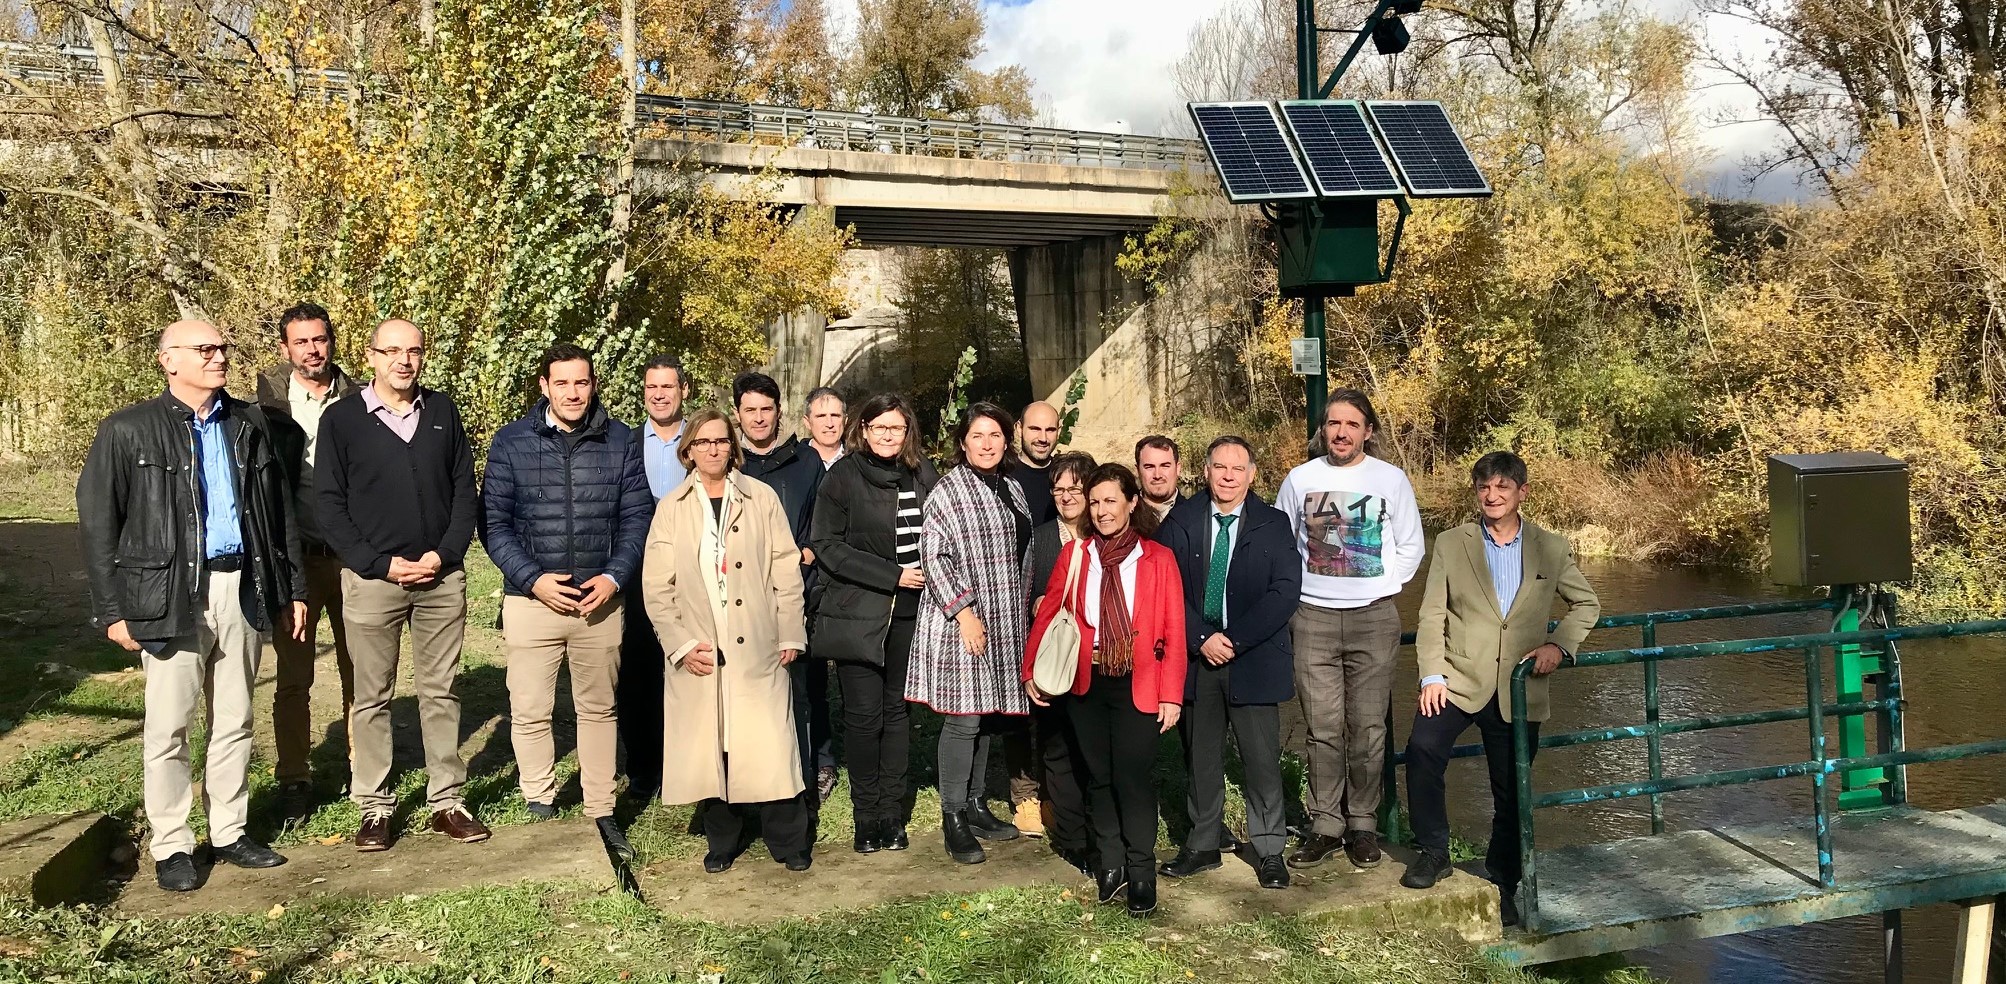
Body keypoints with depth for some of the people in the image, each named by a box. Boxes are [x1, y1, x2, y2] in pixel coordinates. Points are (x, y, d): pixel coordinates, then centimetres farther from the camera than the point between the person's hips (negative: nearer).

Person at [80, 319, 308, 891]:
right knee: (168, 727, 1)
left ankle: (229, 832, 22)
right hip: (172, 595, -4)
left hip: (243, 588, 4)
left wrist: (292, 589, 11)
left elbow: (279, 511, 13)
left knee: (234, 721, 11)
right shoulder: (128, 432, -1)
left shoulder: (249, 424, 10)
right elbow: (97, 523, -2)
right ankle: (171, 846, 13)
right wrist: (111, 610, -6)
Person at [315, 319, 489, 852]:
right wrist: (383, 564, -11)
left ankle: (446, 800, 17)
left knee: (440, 692, 8)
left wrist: (443, 554, -6)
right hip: (372, 580, -2)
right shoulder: (341, 419, -1)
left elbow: (465, 490, 7)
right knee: (372, 698, 6)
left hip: (442, 577, 2)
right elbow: (330, 507, -2)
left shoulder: (442, 411, 6)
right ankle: (375, 807, 15)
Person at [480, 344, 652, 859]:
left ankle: (602, 814, 21)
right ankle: (541, 812, 19)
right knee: (529, 713, 3)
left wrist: (614, 577, -10)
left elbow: (637, 516, 3)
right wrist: (532, 579, -12)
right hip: (532, 599, -1)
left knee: (599, 709, 11)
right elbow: (493, 521, -2)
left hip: (601, 599, 1)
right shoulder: (511, 441, -1)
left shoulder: (619, 441, 2)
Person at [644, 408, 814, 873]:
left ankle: (788, 841, 10)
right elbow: (656, 585, 3)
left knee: (768, 745, -4)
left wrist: (790, 635, 0)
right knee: (708, 748, 5)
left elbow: (786, 569, 3)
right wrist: (681, 644, -5)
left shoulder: (761, 498, 4)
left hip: (757, 649, -1)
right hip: (698, 654, 1)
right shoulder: (672, 508, 5)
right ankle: (722, 841, 21)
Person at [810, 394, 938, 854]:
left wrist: (926, 570, -2)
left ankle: (893, 812, 15)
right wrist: (892, 575, -13)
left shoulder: (922, 476, 7)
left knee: (898, 710, 7)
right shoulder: (844, 477, -3)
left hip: (908, 612, 3)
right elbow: (828, 546, -8)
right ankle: (866, 815, 9)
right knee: (864, 713, -2)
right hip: (857, 613, -3)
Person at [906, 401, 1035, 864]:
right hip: (961, 620, -7)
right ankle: (953, 819, 5)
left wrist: (1022, 607, 16)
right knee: (962, 719, -4)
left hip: (1003, 621, 7)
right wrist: (964, 612, -17)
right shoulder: (948, 491, -9)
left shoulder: (1011, 490, 12)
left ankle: (976, 805, 24)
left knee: (986, 714, 13)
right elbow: (932, 555, -14)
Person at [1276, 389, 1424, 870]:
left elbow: (1411, 547, 11)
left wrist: (1383, 588, 3)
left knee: (1368, 727, 2)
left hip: (1373, 618, 0)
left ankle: (1363, 824, 13)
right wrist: (1294, 592, 6)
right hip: (1313, 617, 1)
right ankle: (1325, 825, 11)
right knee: (1323, 728, 2)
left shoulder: (1392, 479, 2)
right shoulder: (1300, 478, 4)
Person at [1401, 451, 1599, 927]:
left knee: (1511, 793, 8)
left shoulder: (1551, 549, 6)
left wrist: (1559, 643, -2)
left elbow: (1587, 604, 16)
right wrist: (1432, 675, -11)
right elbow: (1431, 616, 1)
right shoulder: (1451, 544, 4)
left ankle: (1502, 888, 28)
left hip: (1519, 690, 1)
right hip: (1459, 679, -1)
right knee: (1422, 748, -26)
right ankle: (1434, 852, -6)